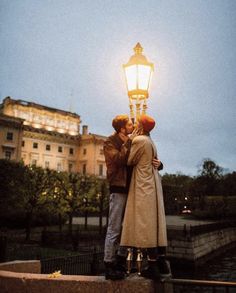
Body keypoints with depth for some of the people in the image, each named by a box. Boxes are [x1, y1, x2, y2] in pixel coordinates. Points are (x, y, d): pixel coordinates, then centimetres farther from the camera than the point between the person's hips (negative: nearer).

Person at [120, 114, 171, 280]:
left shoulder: (139, 140, -11)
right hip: (153, 184, 9)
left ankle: (153, 266, -1)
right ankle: (162, 264, 16)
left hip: (144, 186, -8)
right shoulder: (151, 142, 14)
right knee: (157, 223, 10)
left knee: (146, 224, -5)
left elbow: (130, 161, -4)